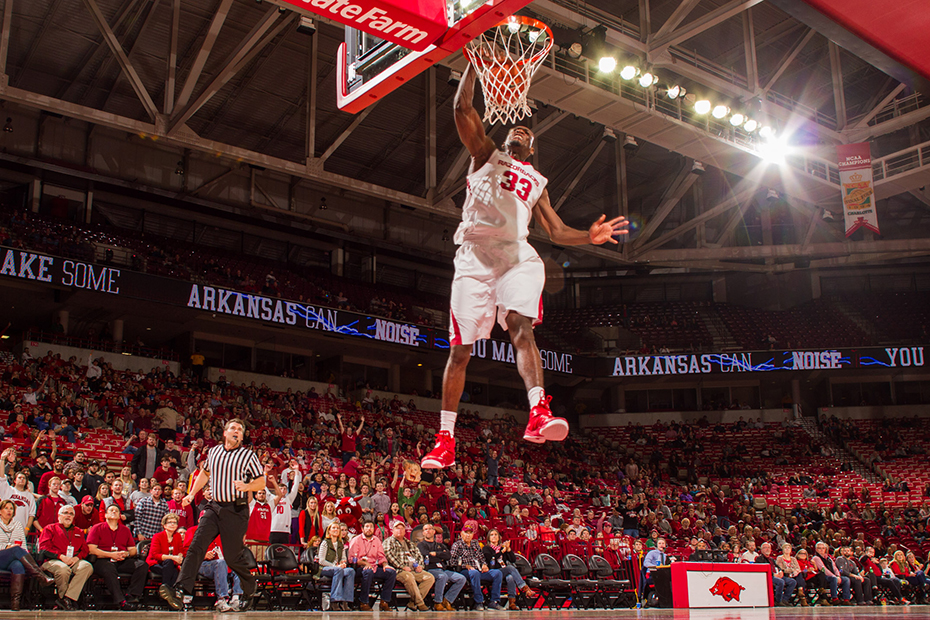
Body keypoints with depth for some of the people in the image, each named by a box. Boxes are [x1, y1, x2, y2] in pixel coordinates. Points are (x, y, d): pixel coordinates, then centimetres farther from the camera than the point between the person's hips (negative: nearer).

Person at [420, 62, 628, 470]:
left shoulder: (537, 183, 30)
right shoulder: (486, 154, 23)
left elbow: (556, 231, 22)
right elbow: (462, 107, 12)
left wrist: (589, 236, 4)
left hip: (517, 256, 1)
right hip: (474, 255, -1)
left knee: (521, 325, -27)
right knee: (460, 348, -1)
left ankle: (538, 414, -43)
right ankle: (445, 437, 6)